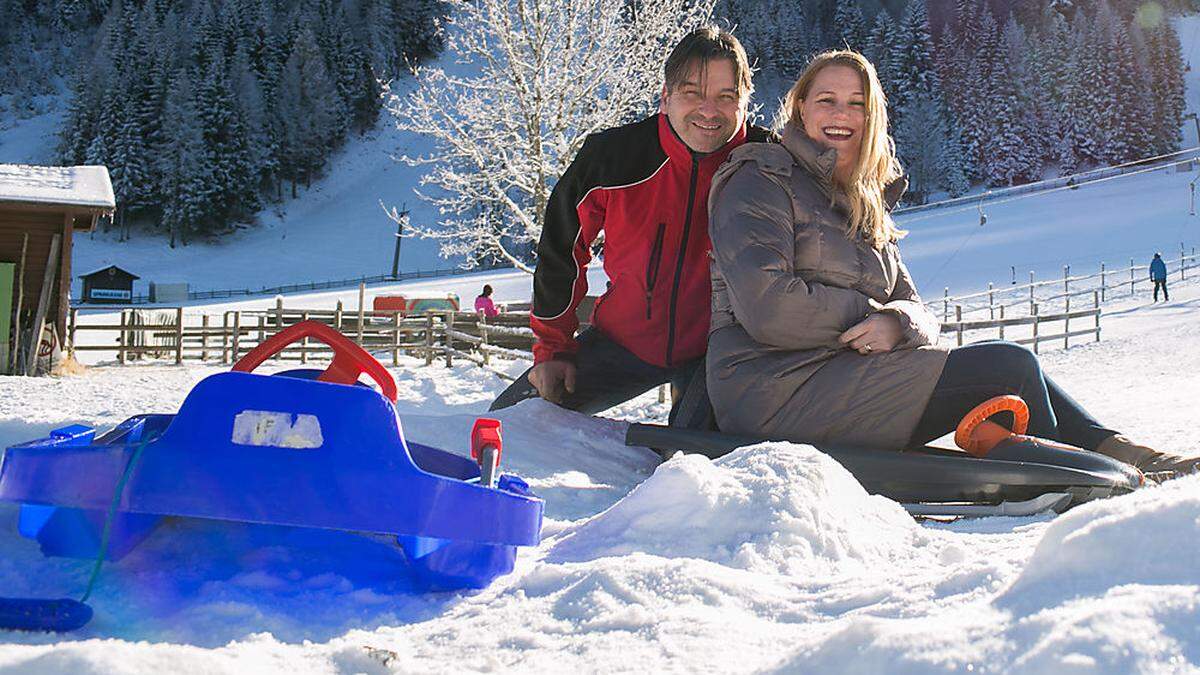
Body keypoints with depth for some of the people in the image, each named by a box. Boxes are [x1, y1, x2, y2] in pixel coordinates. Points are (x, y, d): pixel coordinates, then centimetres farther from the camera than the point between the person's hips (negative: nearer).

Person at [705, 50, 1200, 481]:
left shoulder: (865, 207, 22)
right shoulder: (760, 180, -2)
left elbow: (918, 312, 12)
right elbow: (766, 308, -17)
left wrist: (897, 323, -13)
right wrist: (867, 314, -7)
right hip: (776, 388, -8)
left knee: (1017, 365, -3)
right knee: (1009, 368, -13)